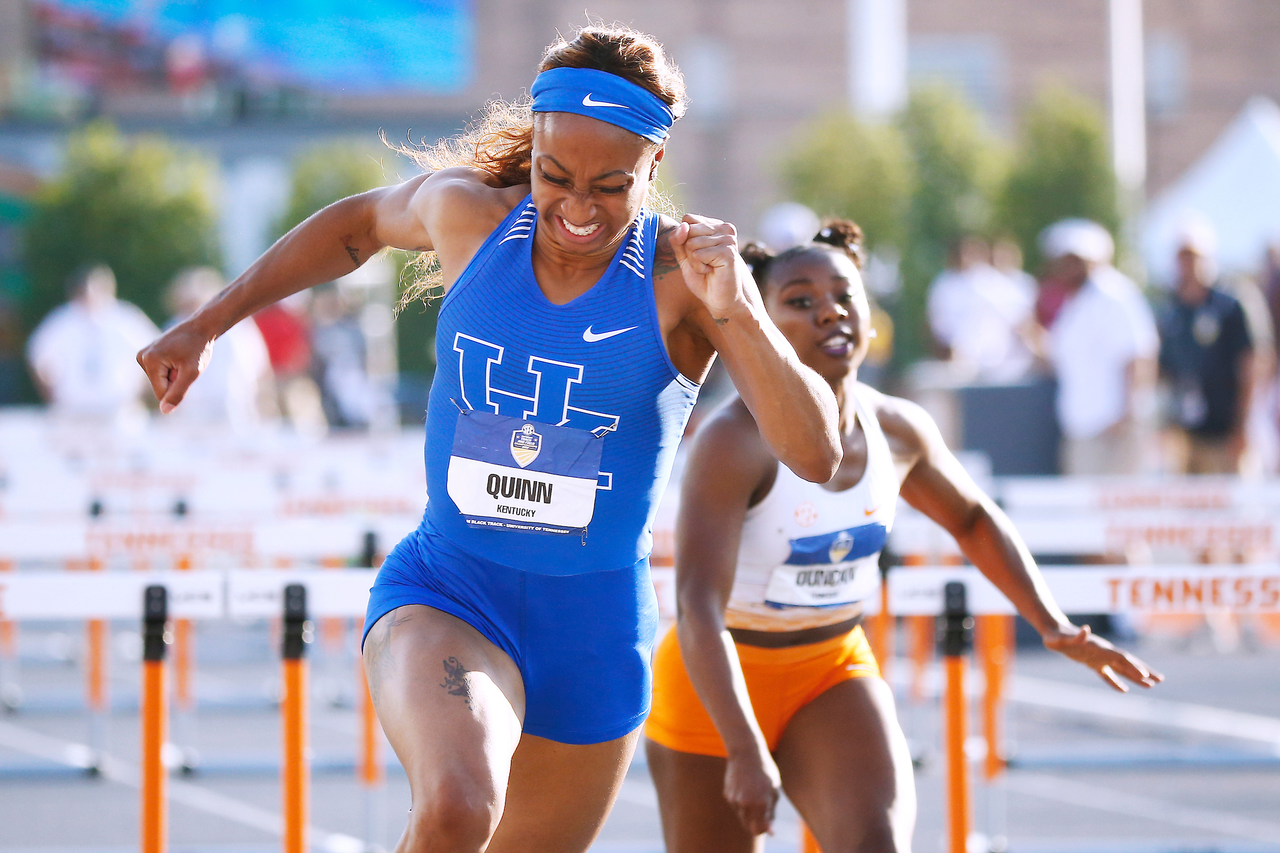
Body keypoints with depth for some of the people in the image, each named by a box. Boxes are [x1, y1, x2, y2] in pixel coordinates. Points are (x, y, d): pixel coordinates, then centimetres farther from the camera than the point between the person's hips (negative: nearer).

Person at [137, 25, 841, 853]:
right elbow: (361, 223, 20)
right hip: (445, 598, -1)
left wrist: (738, 311, -34)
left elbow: (817, 456, -20)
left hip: (597, 631, 1)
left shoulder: (684, 273, -12)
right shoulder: (470, 214, -5)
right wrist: (204, 326, 20)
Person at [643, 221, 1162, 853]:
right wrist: (745, 750, -43)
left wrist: (1052, 625, 5)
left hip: (834, 673, 4)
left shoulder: (896, 430, -6)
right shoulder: (735, 442, -26)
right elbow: (697, 607, -33)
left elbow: (973, 519, 16)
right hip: (715, 685, -4)